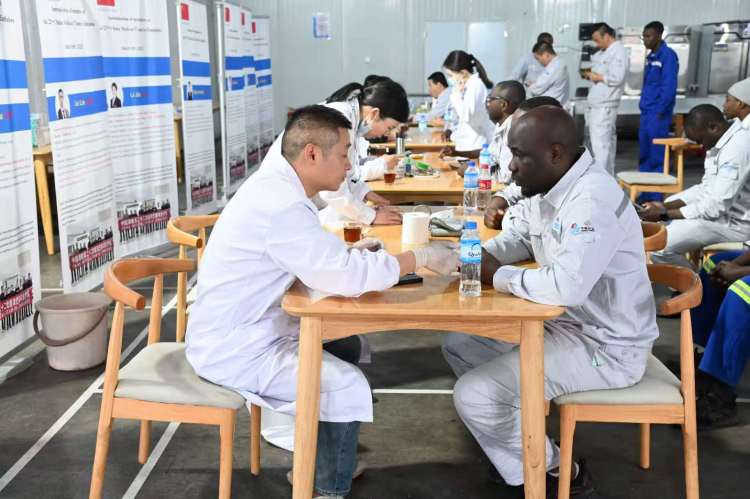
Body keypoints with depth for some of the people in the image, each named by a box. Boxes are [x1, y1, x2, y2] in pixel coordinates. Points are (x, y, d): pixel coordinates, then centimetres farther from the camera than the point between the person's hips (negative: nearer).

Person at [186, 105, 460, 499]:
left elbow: (315, 259, 15)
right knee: (348, 386, -16)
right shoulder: (282, 207, -27)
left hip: (243, 330, 10)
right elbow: (346, 278, -29)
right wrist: (420, 257, -18)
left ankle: (316, 459, 25)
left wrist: (351, 254, -2)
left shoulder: (276, 186, 4)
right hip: (234, 349, -10)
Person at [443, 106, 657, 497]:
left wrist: (499, 275, -22)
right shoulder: (549, 187, 3)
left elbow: (566, 285, -39)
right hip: (564, 323, 10)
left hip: (605, 348, -10)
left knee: (472, 395, -15)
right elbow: (526, 237, 21)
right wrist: (482, 254, -1)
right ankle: (522, 440, 18)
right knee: (459, 345, 12)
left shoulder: (592, 201, -27)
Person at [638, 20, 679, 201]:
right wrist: (644, 106, 14)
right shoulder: (650, 57, 15)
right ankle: (645, 195, 21)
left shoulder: (668, 55, -11)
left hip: (658, 114, -9)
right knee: (644, 155, 13)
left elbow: (669, 87, -16)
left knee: (657, 156, -6)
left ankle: (656, 197, -1)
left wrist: (659, 111, -15)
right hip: (646, 113, 9)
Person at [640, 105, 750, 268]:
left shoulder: (737, 148, -26)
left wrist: (664, 214, -17)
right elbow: (706, 189, 10)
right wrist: (665, 206, -2)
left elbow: (715, 208, -26)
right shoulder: (721, 141, 5)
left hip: (736, 222, -10)